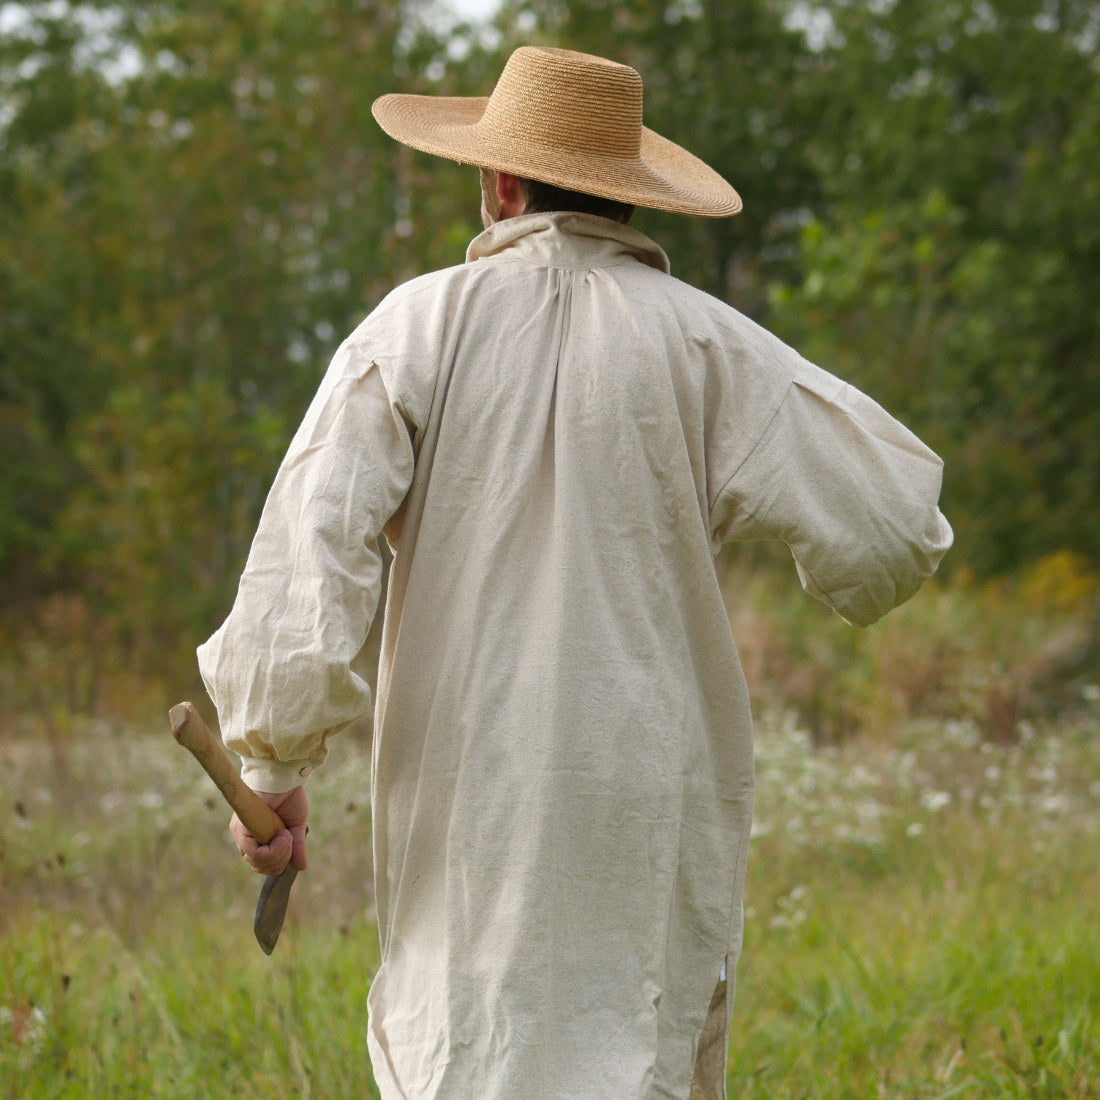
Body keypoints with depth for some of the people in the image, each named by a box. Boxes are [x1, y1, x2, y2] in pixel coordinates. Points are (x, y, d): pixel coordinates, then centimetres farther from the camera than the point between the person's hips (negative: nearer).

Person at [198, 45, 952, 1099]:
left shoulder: (418, 326, -1)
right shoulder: (700, 340, -1)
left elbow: (312, 542, -9)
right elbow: (892, 521, -4)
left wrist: (273, 763, -5)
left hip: (470, 786, 0)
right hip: (650, 802, 0)